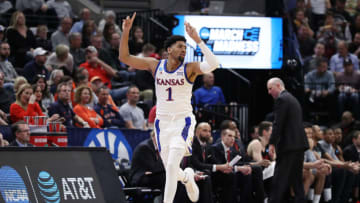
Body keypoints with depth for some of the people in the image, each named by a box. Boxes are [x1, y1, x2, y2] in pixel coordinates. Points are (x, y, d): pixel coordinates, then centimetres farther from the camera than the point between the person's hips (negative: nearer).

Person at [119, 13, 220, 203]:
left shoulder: (189, 69, -7)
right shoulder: (155, 65, 2)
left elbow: (213, 64, -25)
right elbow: (124, 57, 1)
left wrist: (197, 40, -29)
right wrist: (125, 32, -12)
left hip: (183, 121, -3)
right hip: (163, 122, 3)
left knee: (172, 165, -18)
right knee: (170, 170, 10)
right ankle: (187, 177, 46)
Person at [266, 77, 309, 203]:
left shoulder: (281, 100, -9)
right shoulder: (293, 99, 21)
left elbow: (278, 123, -17)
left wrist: (272, 143, -17)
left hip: (288, 145, -9)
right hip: (299, 145, 9)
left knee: (279, 180, -9)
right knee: (296, 180, 10)